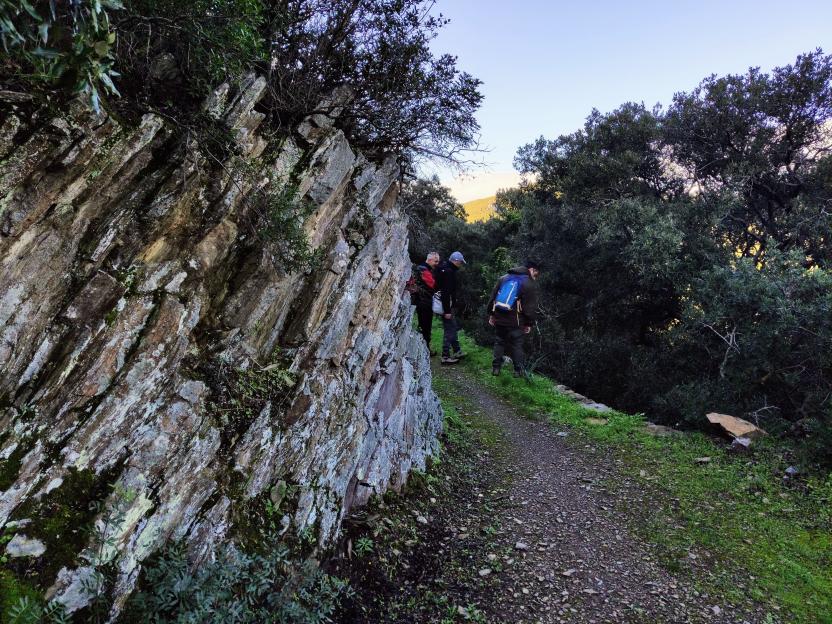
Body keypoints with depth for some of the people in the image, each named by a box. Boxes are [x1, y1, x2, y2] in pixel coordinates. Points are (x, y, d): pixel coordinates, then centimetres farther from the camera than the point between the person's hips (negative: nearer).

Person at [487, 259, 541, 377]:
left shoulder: (503, 278, 10)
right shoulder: (530, 284, -7)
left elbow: (493, 297, 12)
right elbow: (531, 307, -8)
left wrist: (491, 314, 17)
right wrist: (529, 323, 1)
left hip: (499, 319, 4)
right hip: (515, 322, -4)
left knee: (499, 342, 14)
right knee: (516, 345, 6)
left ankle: (496, 367, 17)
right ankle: (519, 370, 11)